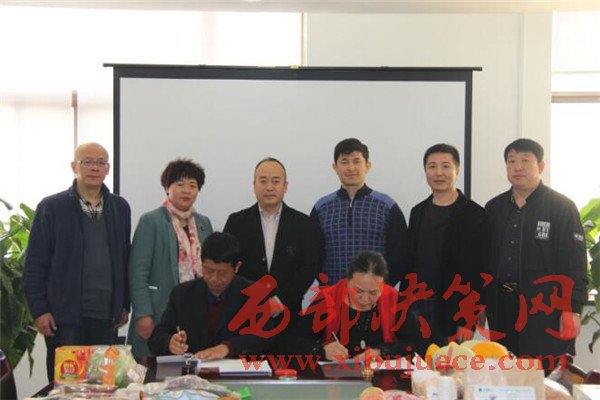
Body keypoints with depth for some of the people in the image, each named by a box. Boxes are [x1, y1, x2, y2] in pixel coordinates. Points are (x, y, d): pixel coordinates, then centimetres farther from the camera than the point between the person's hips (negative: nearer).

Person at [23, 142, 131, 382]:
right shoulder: (51, 208, -1)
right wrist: (39, 310, -6)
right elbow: (34, 264, -2)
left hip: (107, 316, 3)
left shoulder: (120, 208, 9)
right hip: (65, 316, -3)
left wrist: (125, 305, 11)